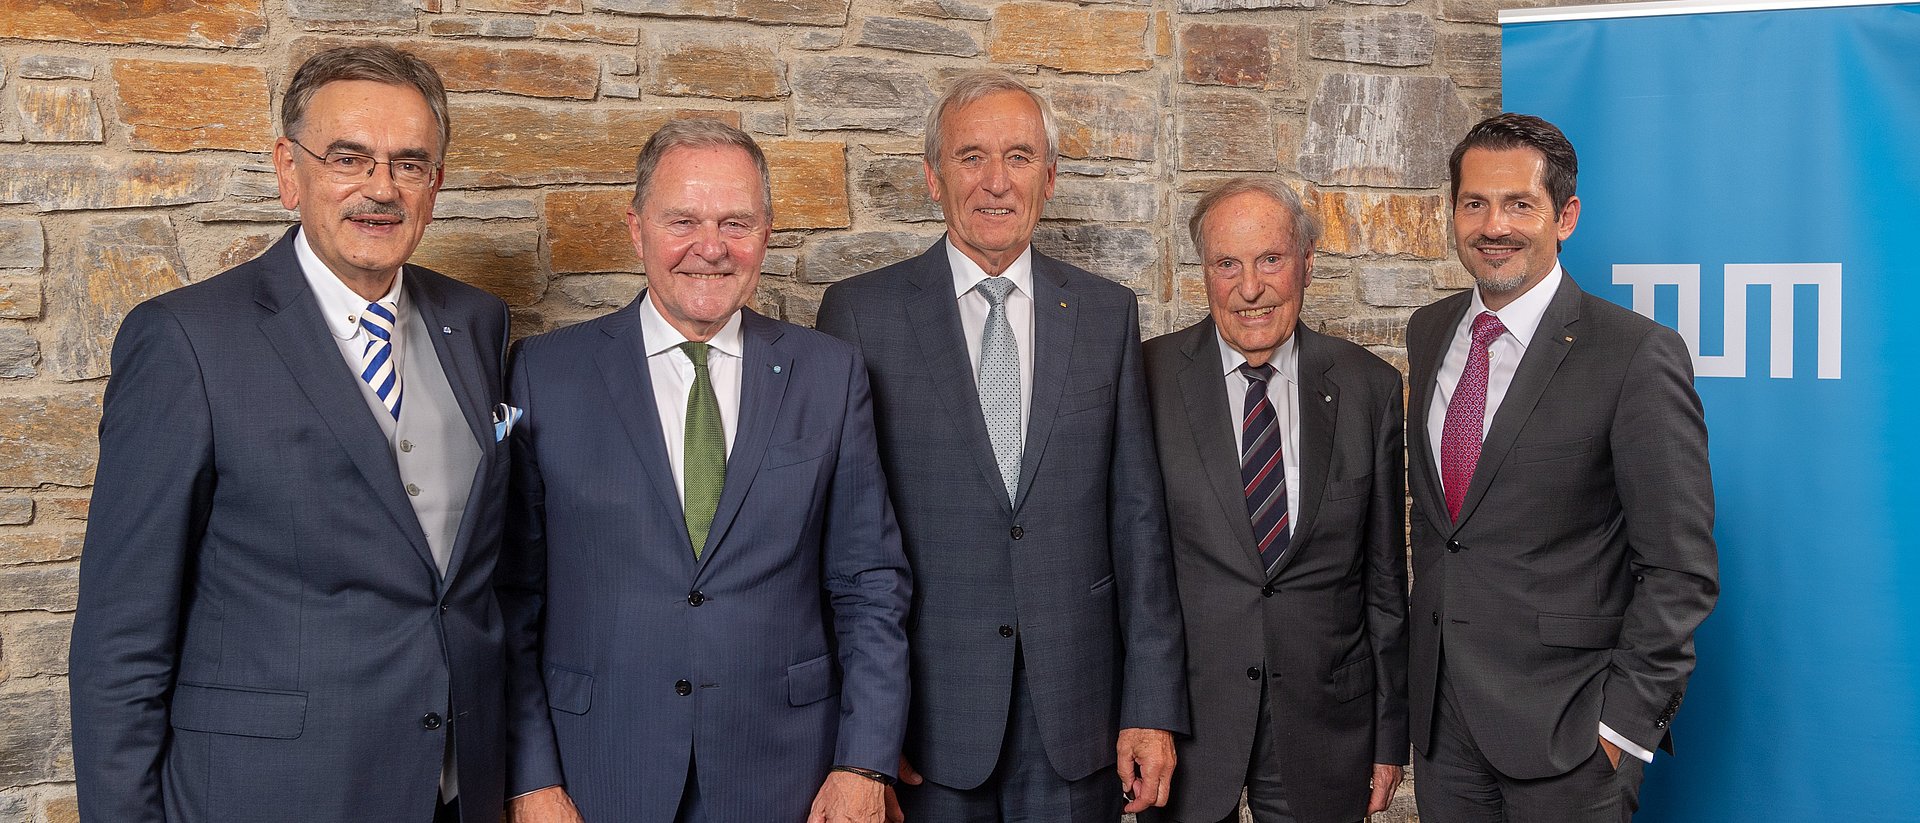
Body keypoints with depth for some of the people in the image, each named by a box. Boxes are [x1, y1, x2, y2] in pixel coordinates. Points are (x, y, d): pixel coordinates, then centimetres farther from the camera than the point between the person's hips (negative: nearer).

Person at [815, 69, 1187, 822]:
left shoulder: (1107, 313, 6)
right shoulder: (860, 311, -2)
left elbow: (1137, 518, 4)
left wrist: (1153, 706, 0)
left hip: (1075, 707, 2)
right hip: (926, 710, -2)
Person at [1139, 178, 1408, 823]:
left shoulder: (1369, 388, 0)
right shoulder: (1149, 378, -6)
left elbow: (1386, 579, 4)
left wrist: (1390, 739, 6)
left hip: (1324, 723, 2)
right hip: (1183, 717, -1)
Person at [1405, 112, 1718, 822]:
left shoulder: (1637, 354, -12)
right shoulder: (1427, 333, 7)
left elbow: (1679, 569, -12)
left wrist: (1626, 722, -14)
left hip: (1564, 731, -5)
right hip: (1440, 715, 6)